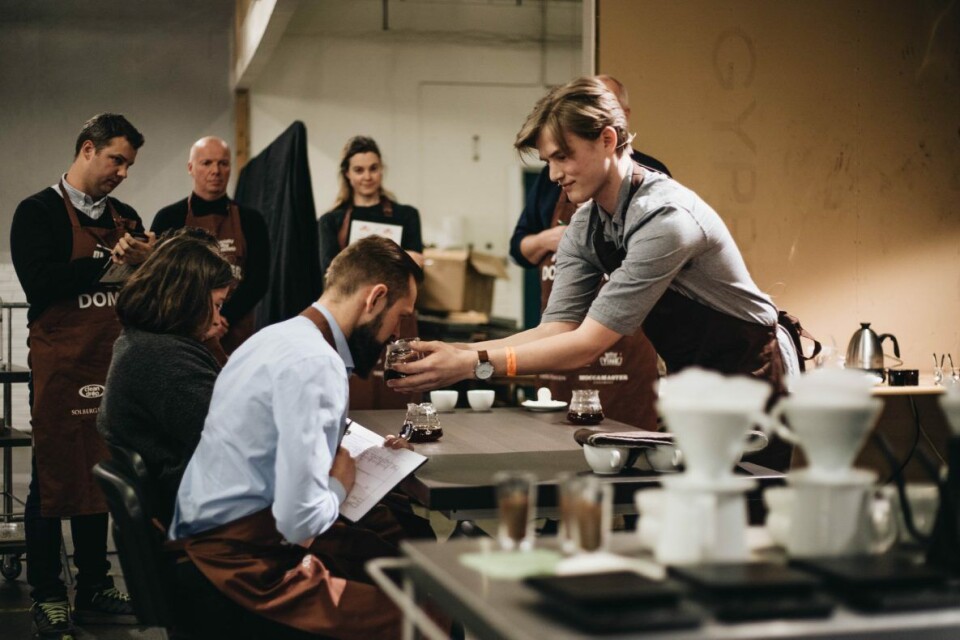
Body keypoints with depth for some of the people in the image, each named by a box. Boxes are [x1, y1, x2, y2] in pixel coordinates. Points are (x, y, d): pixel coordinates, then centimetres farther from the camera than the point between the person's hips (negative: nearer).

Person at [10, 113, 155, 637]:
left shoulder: (124, 217, 14)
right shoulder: (38, 213, -4)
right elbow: (41, 284, -17)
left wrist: (145, 261, -4)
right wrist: (109, 260, -14)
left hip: (109, 367, 6)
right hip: (59, 368, -6)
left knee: (99, 477, 12)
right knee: (52, 482, 2)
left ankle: (95, 589, 21)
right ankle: (47, 597, 13)